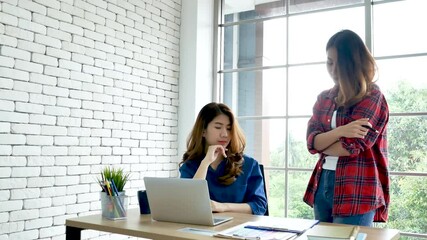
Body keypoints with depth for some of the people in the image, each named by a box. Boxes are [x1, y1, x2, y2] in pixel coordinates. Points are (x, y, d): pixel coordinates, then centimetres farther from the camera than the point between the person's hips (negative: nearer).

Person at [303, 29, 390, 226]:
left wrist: (321, 144, 1)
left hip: (356, 191, -6)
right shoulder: (324, 98, 12)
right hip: (322, 184, 6)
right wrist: (340, 131, -18)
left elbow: (351, 147, -15)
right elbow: (311, 141, 0)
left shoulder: (372, 97, -6)